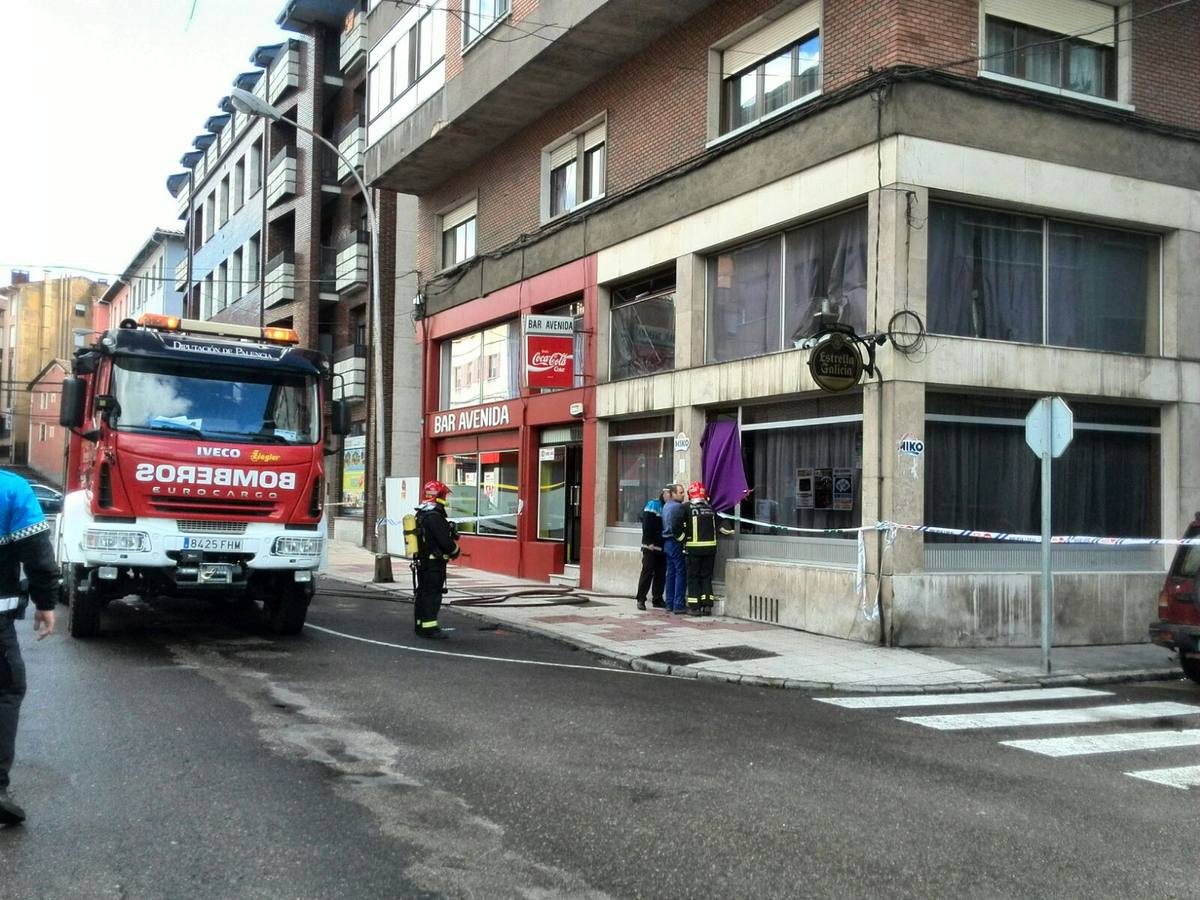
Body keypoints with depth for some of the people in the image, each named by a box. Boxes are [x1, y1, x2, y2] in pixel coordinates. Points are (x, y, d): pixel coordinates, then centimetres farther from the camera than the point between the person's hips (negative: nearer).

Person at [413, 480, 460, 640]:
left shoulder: (420, 514, 11)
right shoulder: (434, 516, -20)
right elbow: (445, 540, -20)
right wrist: (455, 550, -1)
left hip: (421, 561, 10)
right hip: (434, 562, -10)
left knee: (422, 593, 14)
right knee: (433, 593, -6)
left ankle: (420, 626, 21)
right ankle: (430, 627, -6)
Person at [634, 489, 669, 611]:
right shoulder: (652, 505, -5)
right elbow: (646, 525, -12)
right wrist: (649, 542, -18)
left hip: (662, 547, 7)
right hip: (651, 547, -6)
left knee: (661, 574, 8)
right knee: (647, 572, -5)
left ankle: (657, 599, 15)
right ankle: (641, 599, -2)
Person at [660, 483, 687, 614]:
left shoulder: (665, 506, 15)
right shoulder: (678, 506, -15)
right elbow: (675, 526, -24)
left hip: (667, 543, 9)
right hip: (675, 543, -9)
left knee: (671, 573, 13)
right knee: (681, 573, -6)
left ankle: (669, 603, 16)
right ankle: (678, 605, -7)